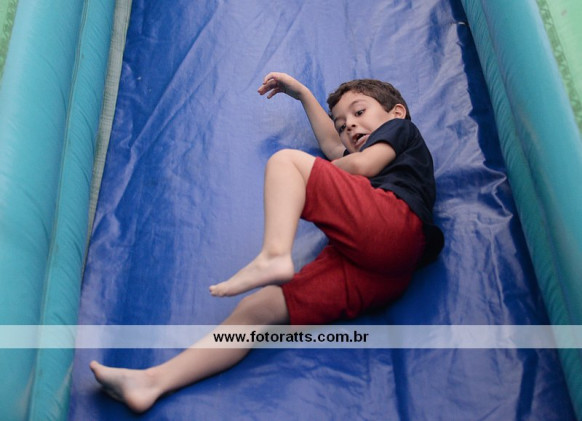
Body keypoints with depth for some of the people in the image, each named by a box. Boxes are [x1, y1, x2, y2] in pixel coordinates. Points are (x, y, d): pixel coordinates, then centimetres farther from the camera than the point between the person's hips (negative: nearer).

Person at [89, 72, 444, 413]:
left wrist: (310, 177, 22)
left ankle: (275, 256, -30)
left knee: (286, 160, -8)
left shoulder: (401, 127, 24)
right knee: (256, 310, -8)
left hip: (392, 221, -7)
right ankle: (153, 382, -16)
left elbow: (364, 165, 5)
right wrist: (302, 93, 61)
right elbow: (333, 146, 58)